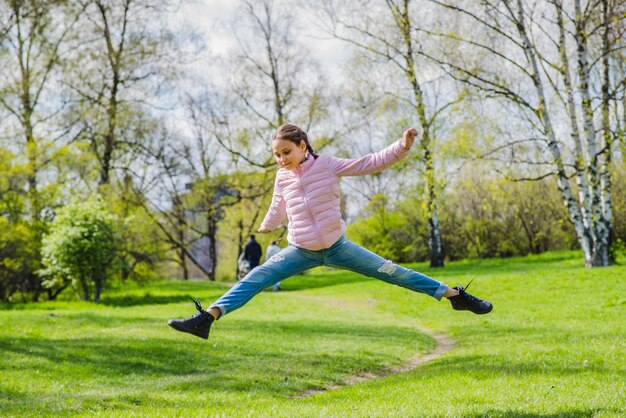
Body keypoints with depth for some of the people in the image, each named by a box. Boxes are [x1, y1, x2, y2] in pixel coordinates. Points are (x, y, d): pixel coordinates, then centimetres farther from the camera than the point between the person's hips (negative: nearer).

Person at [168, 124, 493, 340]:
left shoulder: (328, 165, -10)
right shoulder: (282, 178, 1)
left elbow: (372, 163, -13)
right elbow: (278, 208, 22)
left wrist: (403, 146, -25)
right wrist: (266, 227, 39)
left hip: (336, 247, -2)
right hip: (301, 252, 3)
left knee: (389, 272, -2)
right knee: (256, 278, -14)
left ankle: (454, 295, 8)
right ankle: (206, 318, -25)